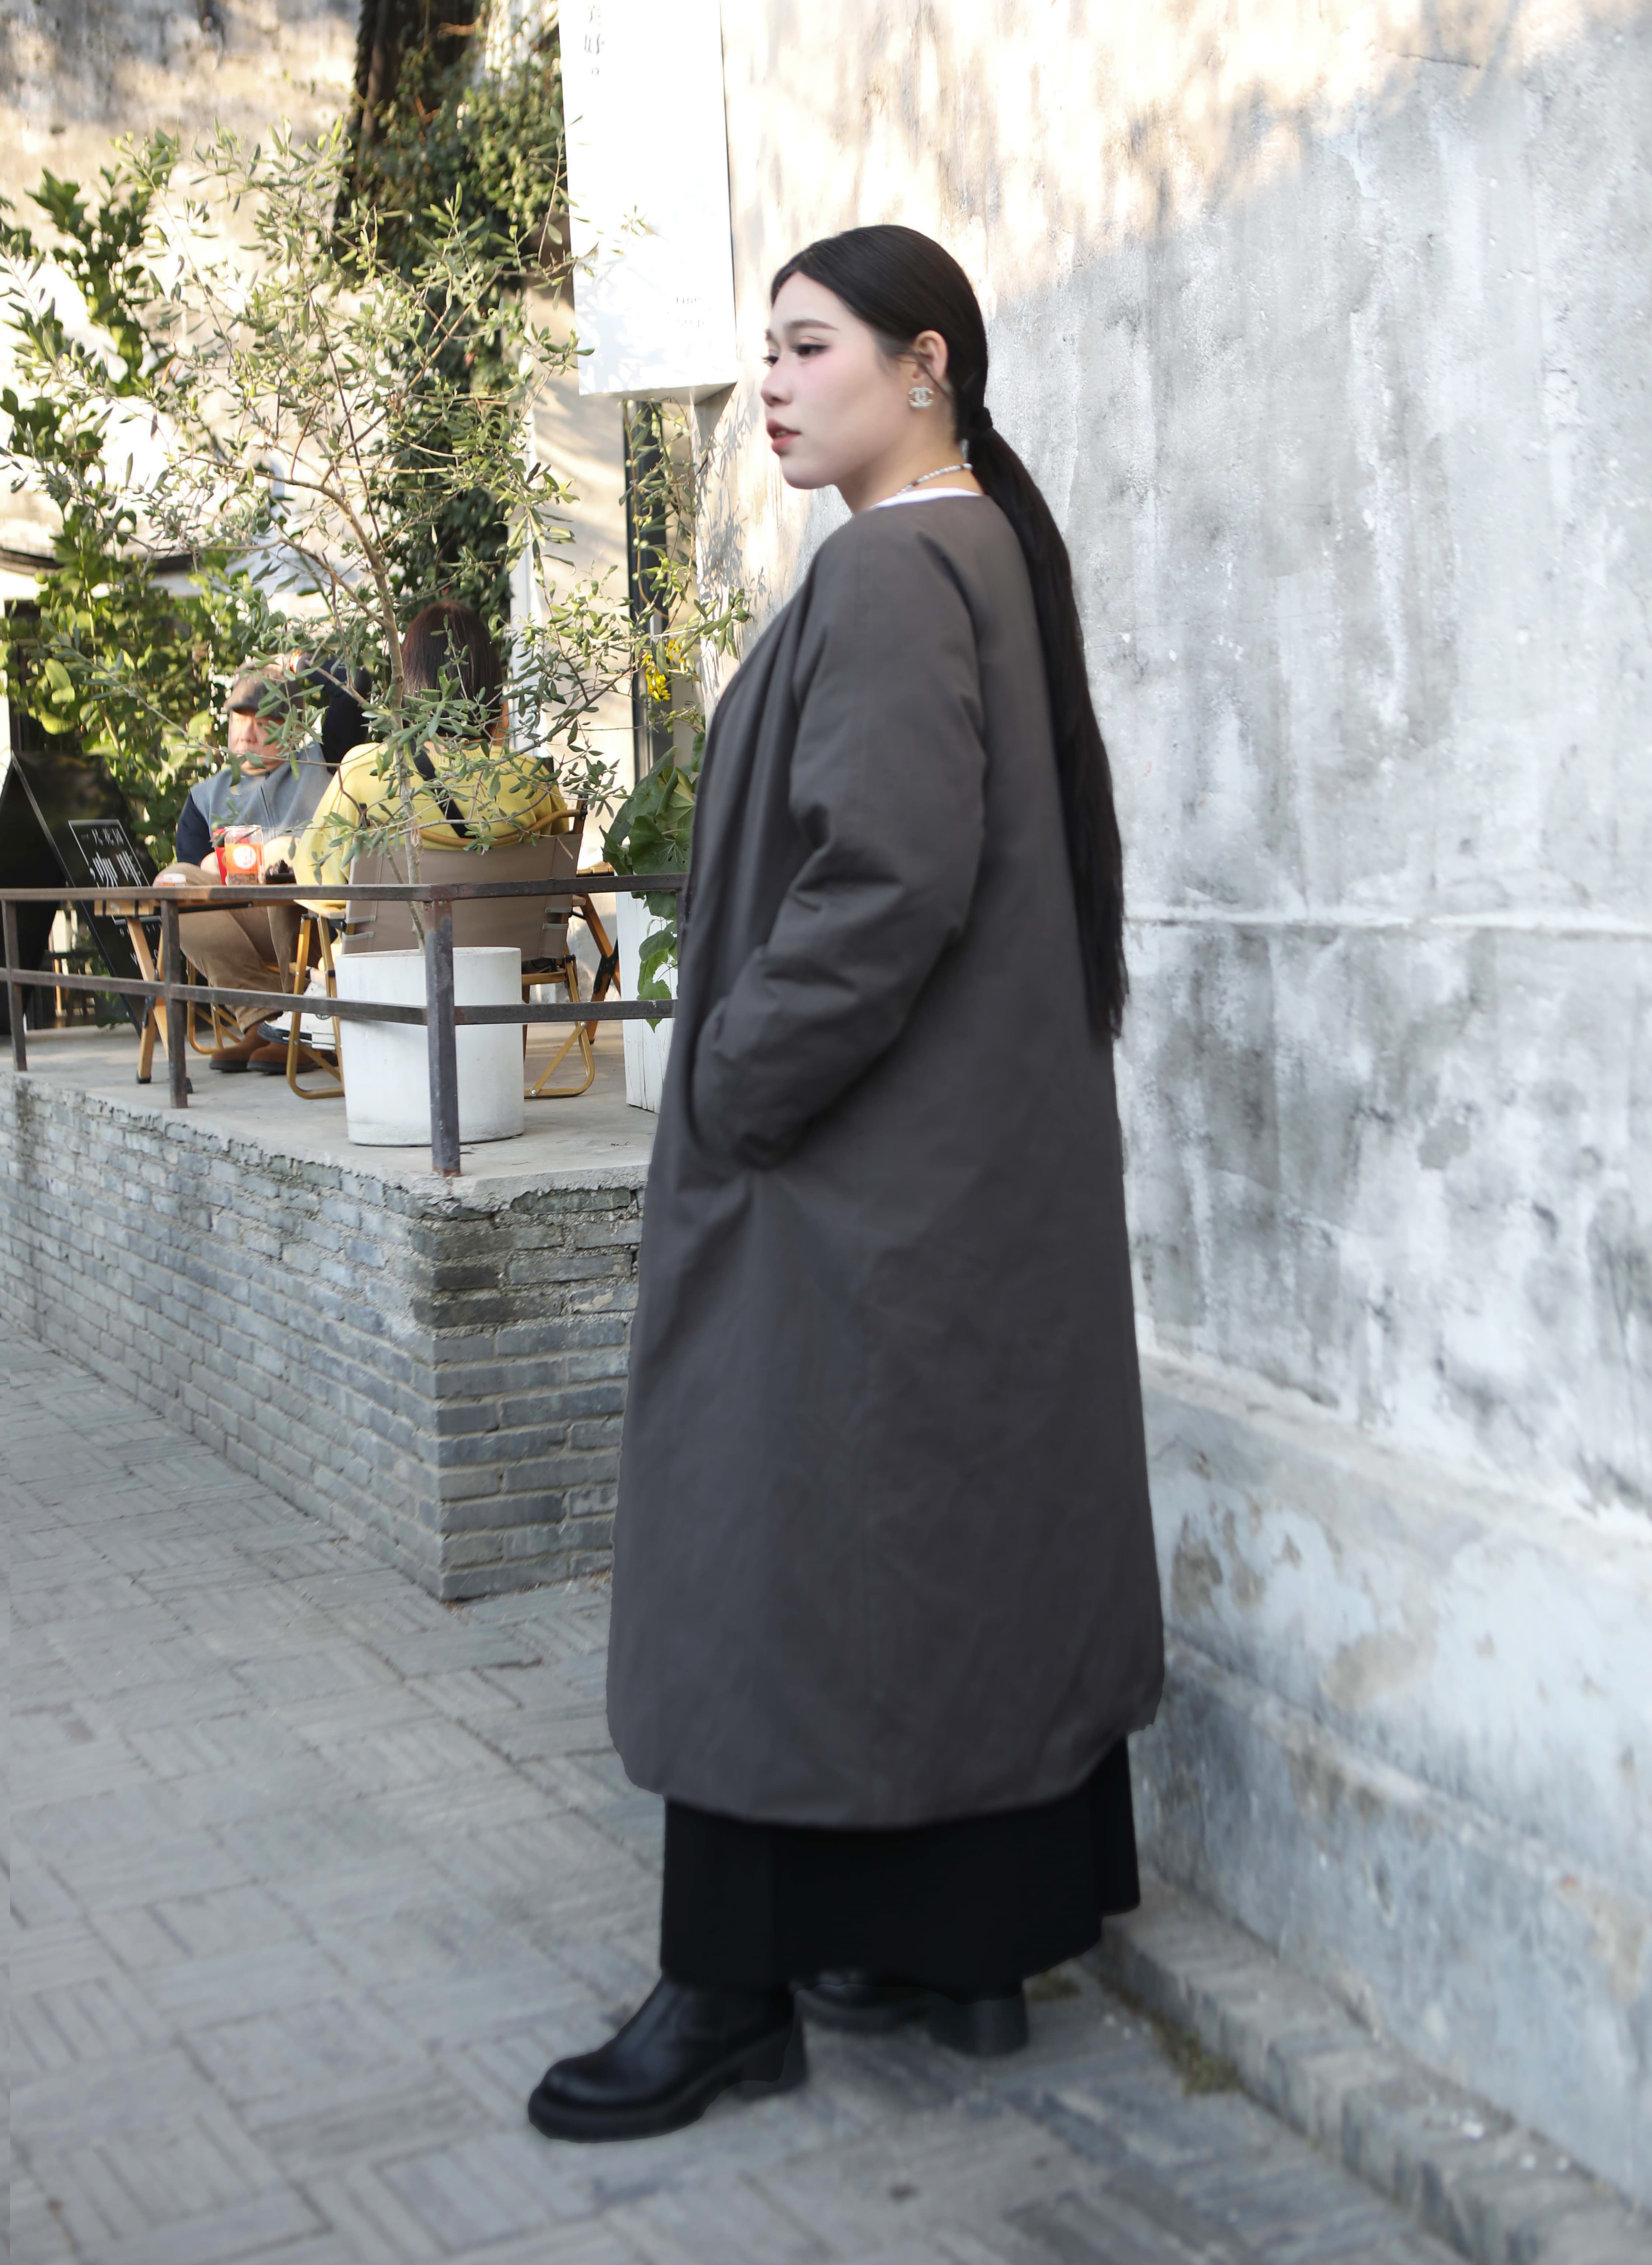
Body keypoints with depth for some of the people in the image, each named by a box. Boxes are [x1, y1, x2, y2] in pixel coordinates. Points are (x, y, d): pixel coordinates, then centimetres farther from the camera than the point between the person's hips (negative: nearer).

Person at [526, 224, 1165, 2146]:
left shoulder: (892, 570, -15)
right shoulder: (991, 555, 14)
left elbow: (889, 877, -25)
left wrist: (733, 1084, -16)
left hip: (856, 1172, -10)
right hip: (991, 1152, 10)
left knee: (781, 1538, -1)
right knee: (978, 1534, 13)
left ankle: (734, 1987, 10)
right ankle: (981, 1933, 24)